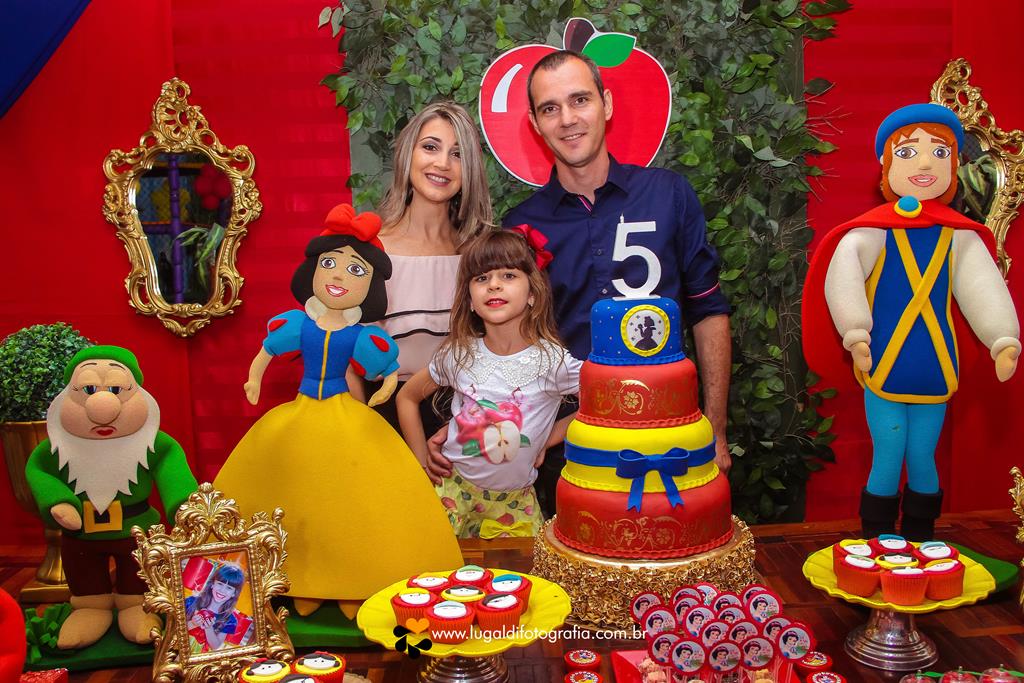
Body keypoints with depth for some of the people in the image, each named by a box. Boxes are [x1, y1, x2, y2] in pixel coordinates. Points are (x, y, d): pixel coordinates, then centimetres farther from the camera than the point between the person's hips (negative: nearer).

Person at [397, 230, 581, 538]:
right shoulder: (458, 355, -8)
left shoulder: (552, 360, -16)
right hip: (455, 486, 0)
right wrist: (423, 463, 3)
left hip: (514, 500, 0)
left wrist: (547, 440, -13)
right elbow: (407, 397, 7)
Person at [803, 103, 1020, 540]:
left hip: (934, 373, 3)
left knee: (922, 460, 12)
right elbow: (842, 275, -20)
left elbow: (984, 288, 3)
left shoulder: (959, 236, 4)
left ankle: (920, 543, 29)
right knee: (887, 461, 3)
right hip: (884, 369, -3)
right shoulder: (874, 231, -7)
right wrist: (856, 334, -33)